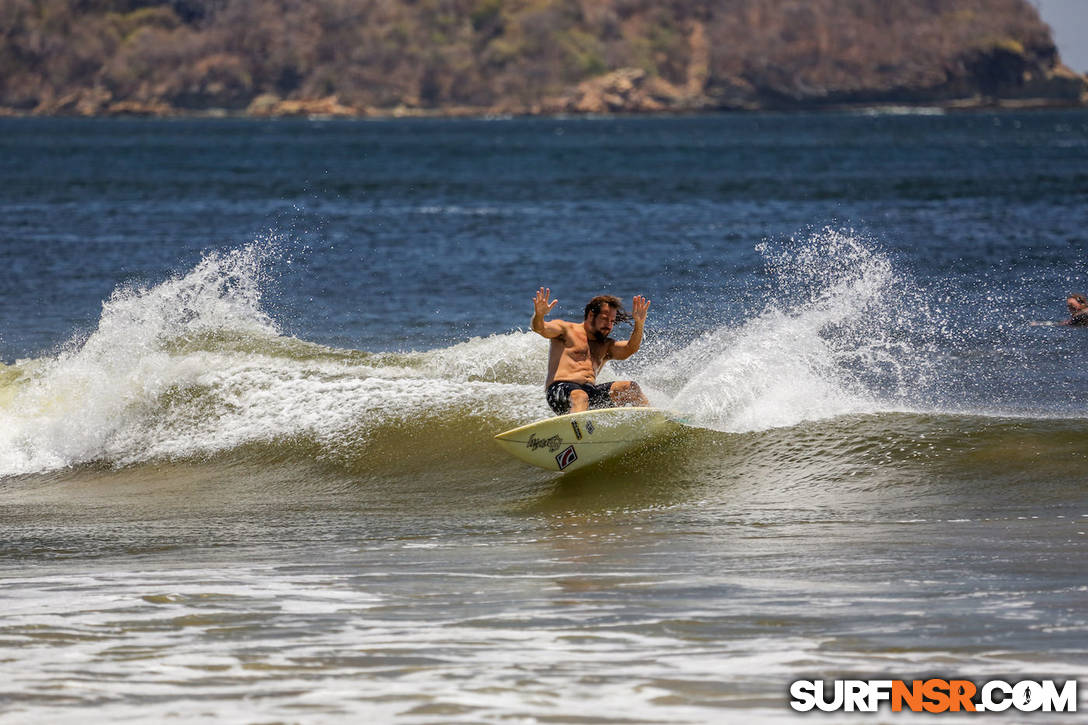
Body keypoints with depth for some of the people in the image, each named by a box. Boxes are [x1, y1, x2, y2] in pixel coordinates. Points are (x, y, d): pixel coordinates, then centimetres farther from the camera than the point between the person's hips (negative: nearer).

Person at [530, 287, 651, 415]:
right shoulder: (567, 330, 14)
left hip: (591, 391, 6)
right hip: (560, 388, -6)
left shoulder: (606, 346, 28)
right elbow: (539, 328, -3)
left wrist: (639, 324, -9)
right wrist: (539, 314, -28)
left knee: (631, 387, -9)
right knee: (580, 397, -39)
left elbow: (630, 349, 10)